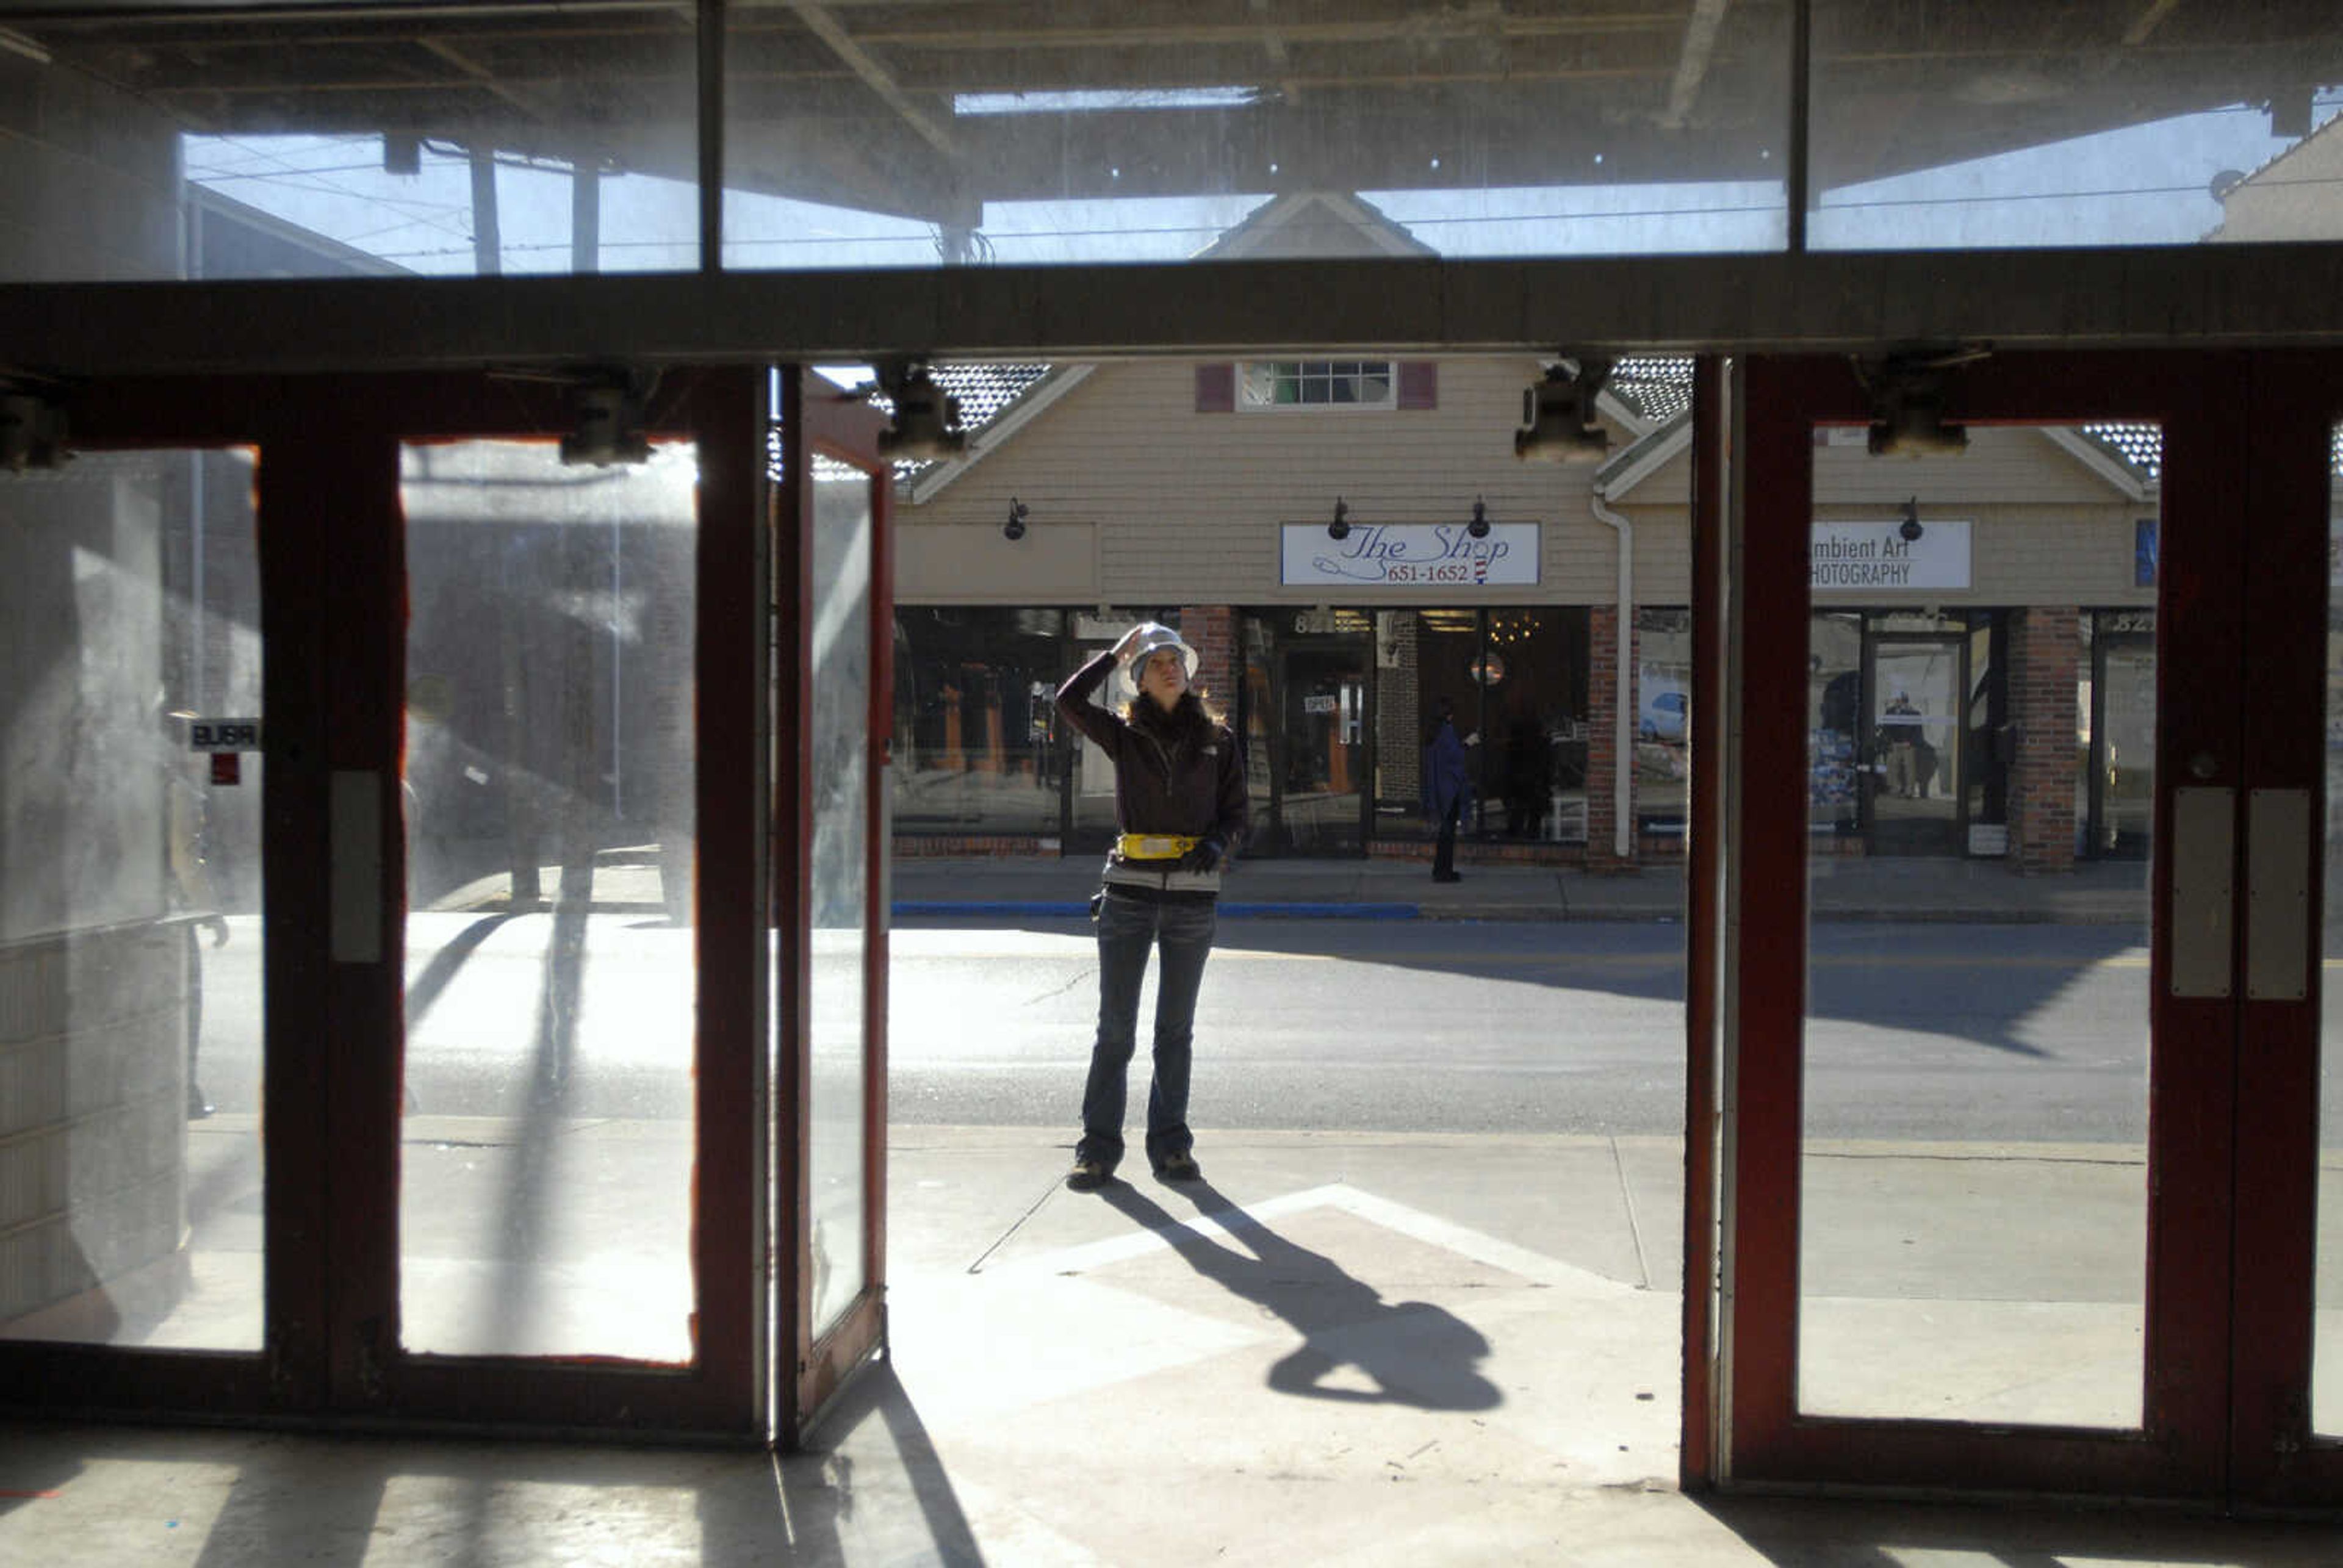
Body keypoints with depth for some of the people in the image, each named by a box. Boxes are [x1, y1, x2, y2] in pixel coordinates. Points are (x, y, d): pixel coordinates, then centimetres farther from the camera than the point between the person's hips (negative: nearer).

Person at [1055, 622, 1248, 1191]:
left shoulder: (1217, 739, 8)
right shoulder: (1124, 735, 6)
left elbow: (1236, 813, 9)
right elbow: (1069, 701, -10)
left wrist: (1217, 845, -12)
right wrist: (1117, 652, -2)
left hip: (1193, 894, 1)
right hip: (1130, 891, -1)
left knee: (1176, 1028, 9)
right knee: (1116, 1026, 0)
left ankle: (1170, 1144, 16)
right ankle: (1099, 1148, 5)